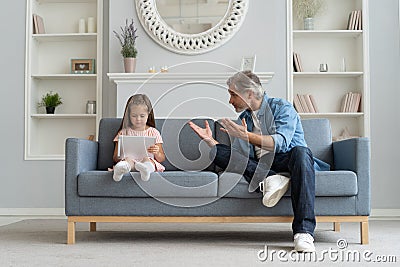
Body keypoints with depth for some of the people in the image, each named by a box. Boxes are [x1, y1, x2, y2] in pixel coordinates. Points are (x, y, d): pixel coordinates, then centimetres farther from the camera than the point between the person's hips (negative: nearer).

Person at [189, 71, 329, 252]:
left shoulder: (282, 107, 1)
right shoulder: (244, 118, 19)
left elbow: (281, 142, -18)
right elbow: (237, 156, 15)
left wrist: (247, 136, -28)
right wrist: (210, 140, 4)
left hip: (286, 160, -4)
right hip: (260, 165, 5)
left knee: (301, 152, -38)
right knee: (219, 153, -12)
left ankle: (304, 232, -43)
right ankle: (268, 180, -34)